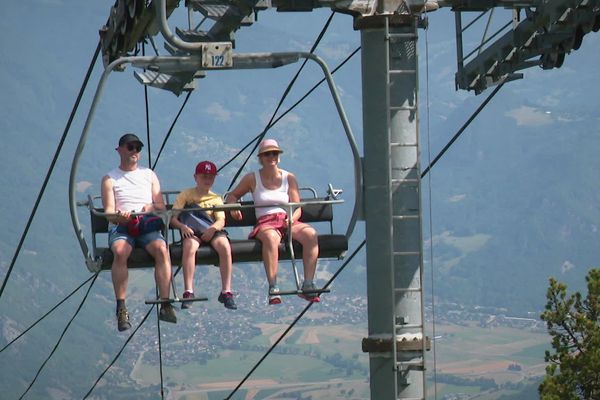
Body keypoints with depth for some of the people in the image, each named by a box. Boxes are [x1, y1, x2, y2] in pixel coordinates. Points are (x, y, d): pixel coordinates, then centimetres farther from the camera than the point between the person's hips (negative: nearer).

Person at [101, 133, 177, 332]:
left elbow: (161, 207, 15)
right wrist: (119, 216, -21)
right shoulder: (110, 179, 14)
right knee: (120, 251, -37)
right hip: (120, 226, -2)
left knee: (161, 248, -33)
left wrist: (152, 208, -9)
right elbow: (109, 212, 3)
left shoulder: (149, 174, 21)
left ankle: (165, 304, -36)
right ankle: (121, 309, -37)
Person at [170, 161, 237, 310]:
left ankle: (226, 291, -27)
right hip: (192, 231, -2)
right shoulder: (186, 195, 14)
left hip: (211, 231, 2)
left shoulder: (216, 199, 21)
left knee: (225, 246, -32)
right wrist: (182, 226, -17)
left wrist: (213, 228, -17)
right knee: (189, 246, -38)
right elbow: (173, 218, 5)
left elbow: (221, 221, 6)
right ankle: (188, 291, -37)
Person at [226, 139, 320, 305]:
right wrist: (233, 207, 1)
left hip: (288, 221, 2)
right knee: (271, 238, -41)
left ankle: (308, 285, -34)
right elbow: (232, 195, 24)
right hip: (265, 222, -2)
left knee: (310, 234, -32)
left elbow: (297, 208, 11)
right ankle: (273, 288, -48)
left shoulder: (289, 178, 15)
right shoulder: (252, 179, 13)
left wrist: (292, 218, -12)